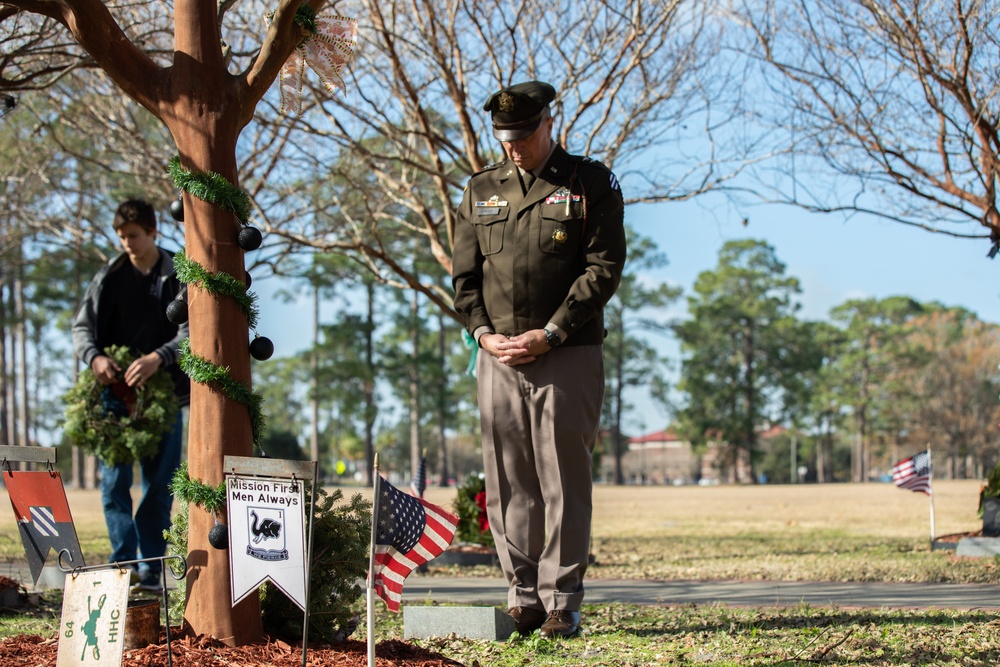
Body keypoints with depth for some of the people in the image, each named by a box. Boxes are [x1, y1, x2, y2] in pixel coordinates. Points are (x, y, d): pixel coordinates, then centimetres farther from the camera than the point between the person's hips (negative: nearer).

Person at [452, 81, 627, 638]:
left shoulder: (591, 184, 3)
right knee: (509, 483, 3)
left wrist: (549, 335, -11)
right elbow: (464, 272, 15)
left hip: (568, 356, -4)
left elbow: (604, 267, -4)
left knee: (563, 482, -2)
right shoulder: (481, 190, 15)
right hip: (498, 358, 4)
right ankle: (523, 597, 10)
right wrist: (483, 332, -2)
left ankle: (562, 602, 2)